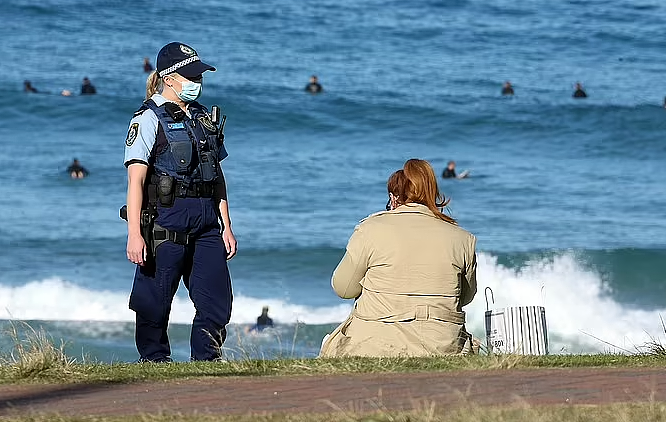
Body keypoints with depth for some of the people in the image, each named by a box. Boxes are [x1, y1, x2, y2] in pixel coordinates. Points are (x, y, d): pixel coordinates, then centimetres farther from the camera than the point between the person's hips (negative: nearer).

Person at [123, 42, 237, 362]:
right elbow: (135, 180, -11)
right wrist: (134, 234, -19)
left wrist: (226, 227, 14)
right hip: (166, 224, -6)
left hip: (206, 225, 6)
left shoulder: (203, 119, 16)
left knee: (217, 300, -1)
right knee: (154, 303, 0)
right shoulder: (149, 119, -5)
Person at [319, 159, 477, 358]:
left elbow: (343, 289, 6)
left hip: (376, 346, -2)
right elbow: (466, 296, 18)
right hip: (443, 347, 2)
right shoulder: (462, 239, 4)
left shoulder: (370, 229, -3)